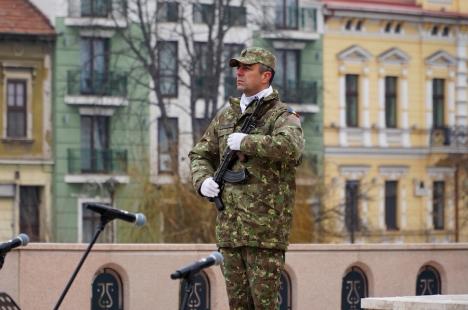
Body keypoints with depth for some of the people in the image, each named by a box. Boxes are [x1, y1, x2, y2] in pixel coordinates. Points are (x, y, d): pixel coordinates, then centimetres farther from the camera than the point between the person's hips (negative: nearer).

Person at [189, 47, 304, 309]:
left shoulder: (282, 116, -4)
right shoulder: (227, 115, 16)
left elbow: (290, 147, -27)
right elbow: (200, 155, 24)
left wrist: (245, 142, -18)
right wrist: (203, 180, 2)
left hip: (266, 228, -6)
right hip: (230, 227, 6)